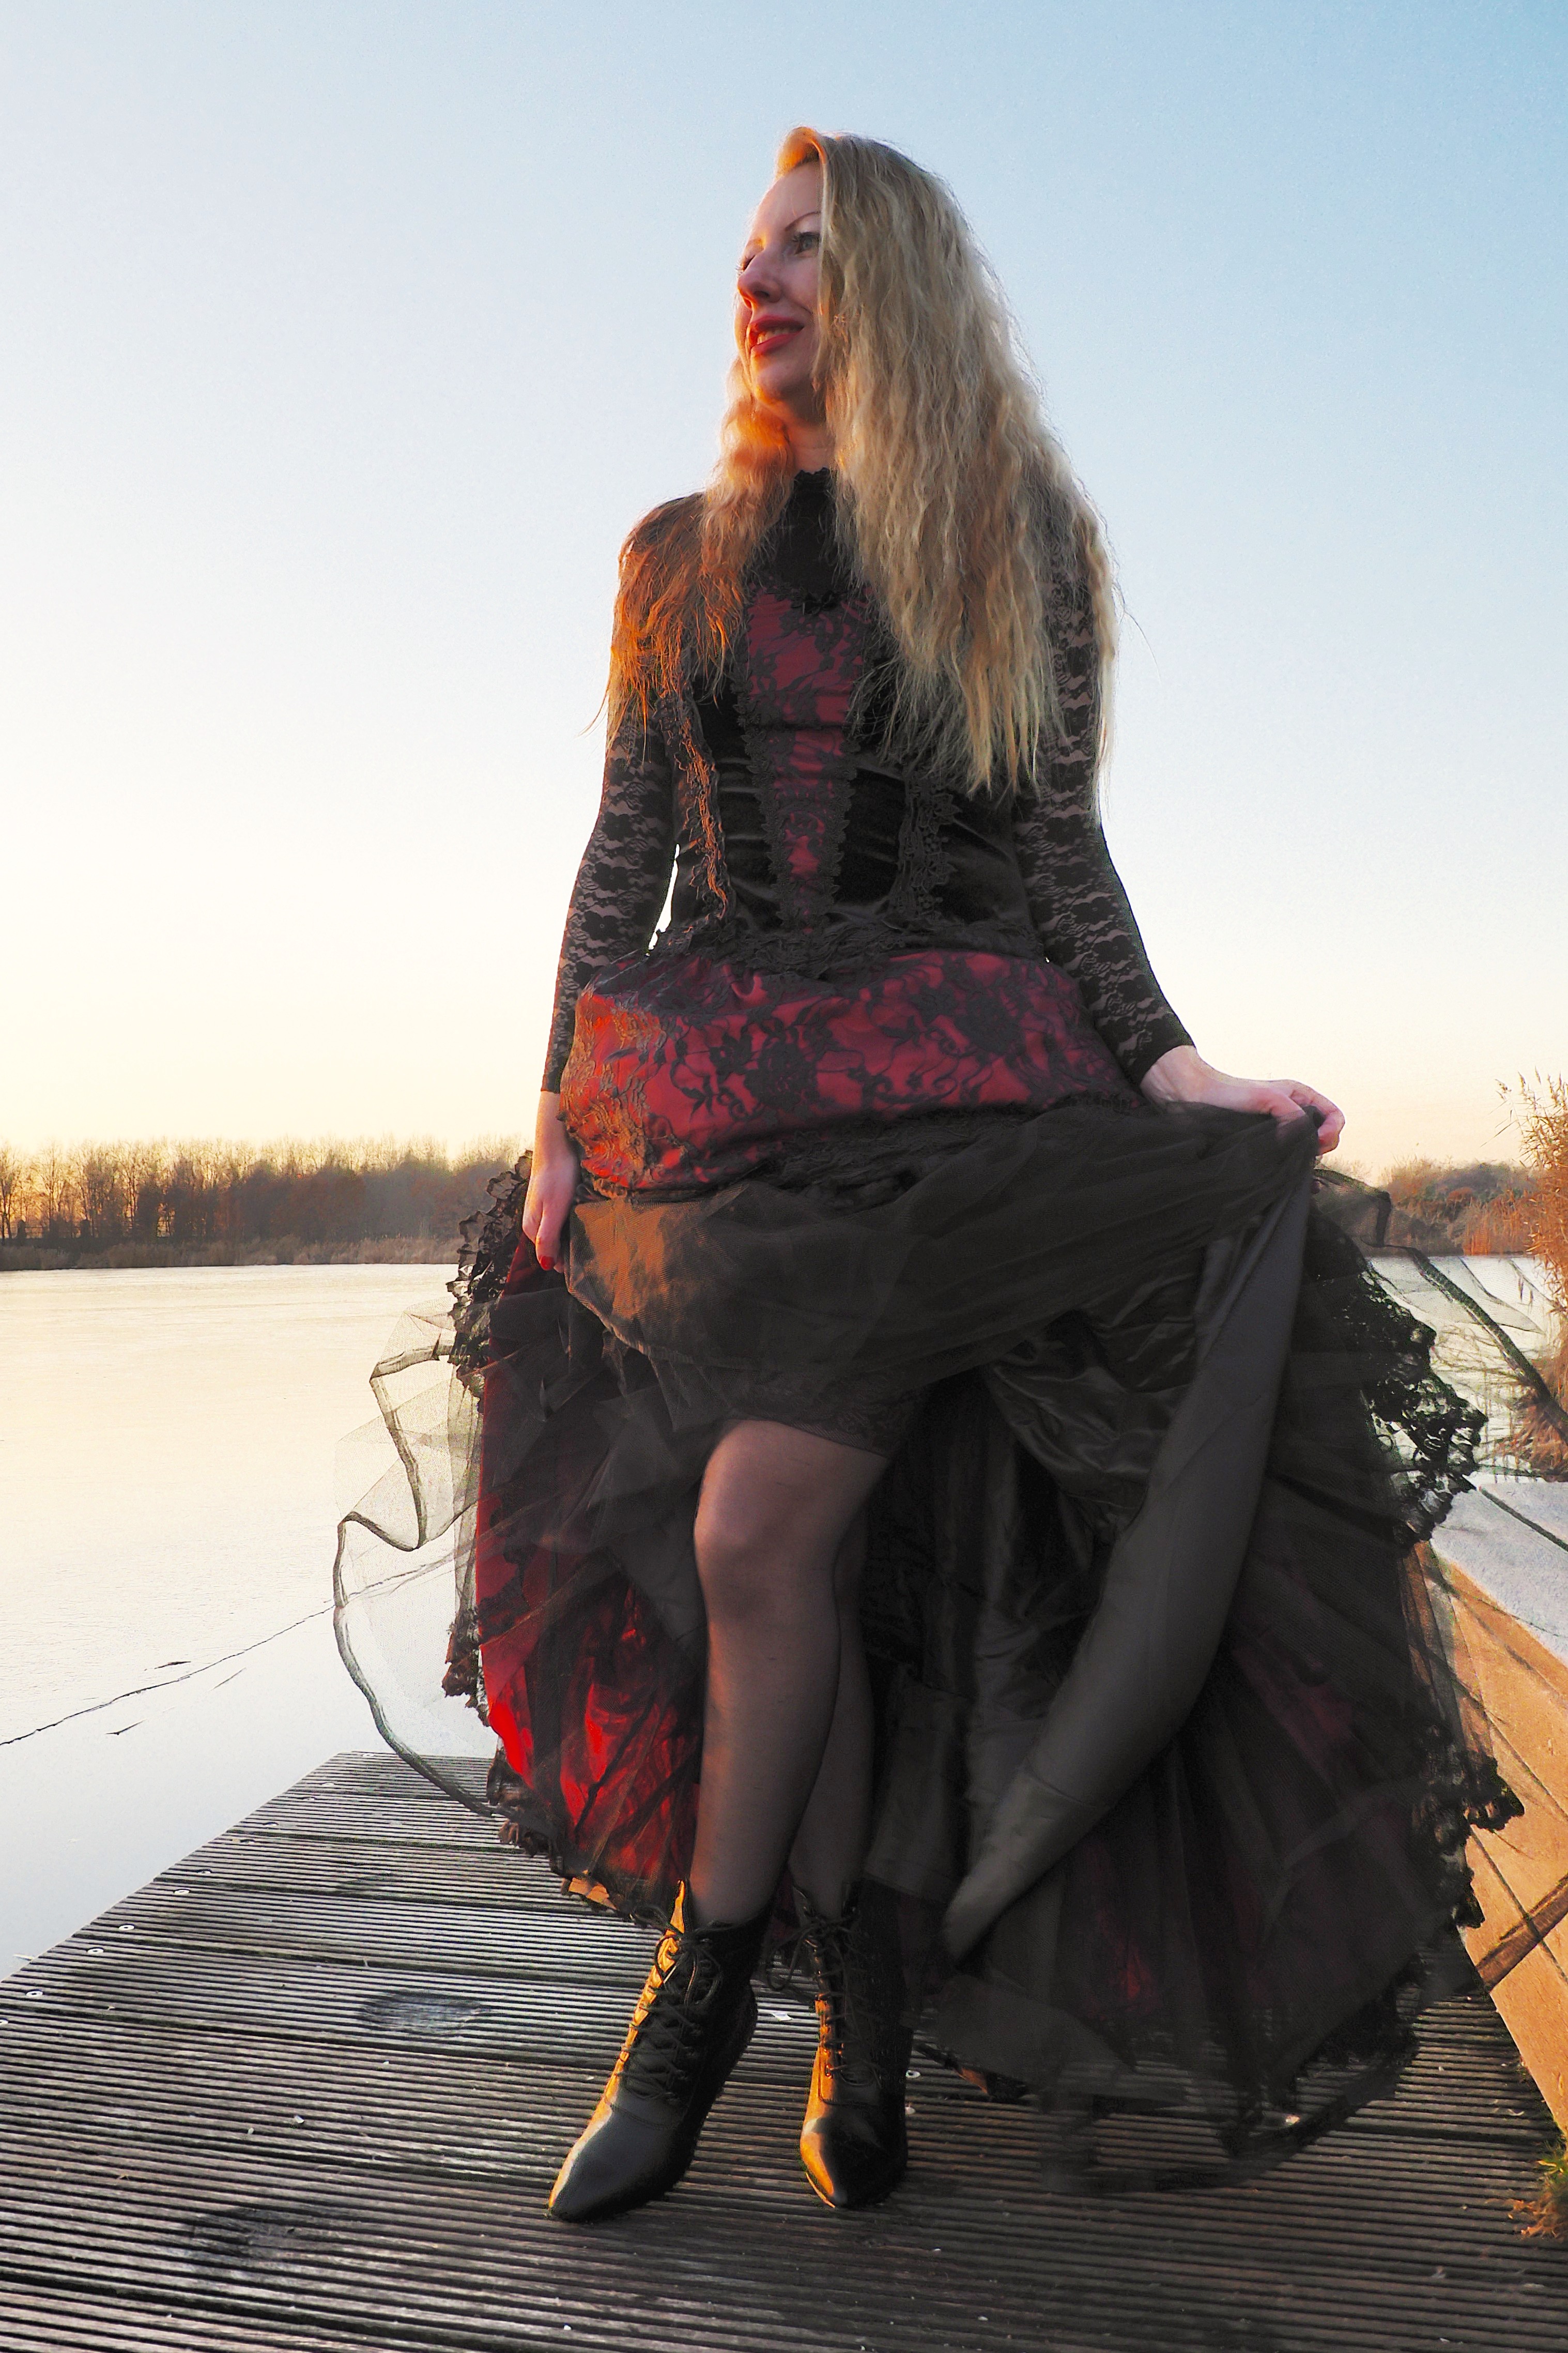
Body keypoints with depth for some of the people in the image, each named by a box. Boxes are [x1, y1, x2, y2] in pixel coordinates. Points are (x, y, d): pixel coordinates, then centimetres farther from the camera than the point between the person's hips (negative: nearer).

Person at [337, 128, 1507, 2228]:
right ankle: (868, 2018, 20)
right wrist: (562, 1111, 4)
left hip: (947, 1088, -3)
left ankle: (700, 1992, 10)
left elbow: (1057, 840, 5)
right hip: (722, 1091, 3)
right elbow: (626, 853, 12)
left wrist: (1165, 1062, -8)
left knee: (752, 1534, -14)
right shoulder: (679, 553, 16)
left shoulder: (1018, 535, 9)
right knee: (816, 1573, 1)